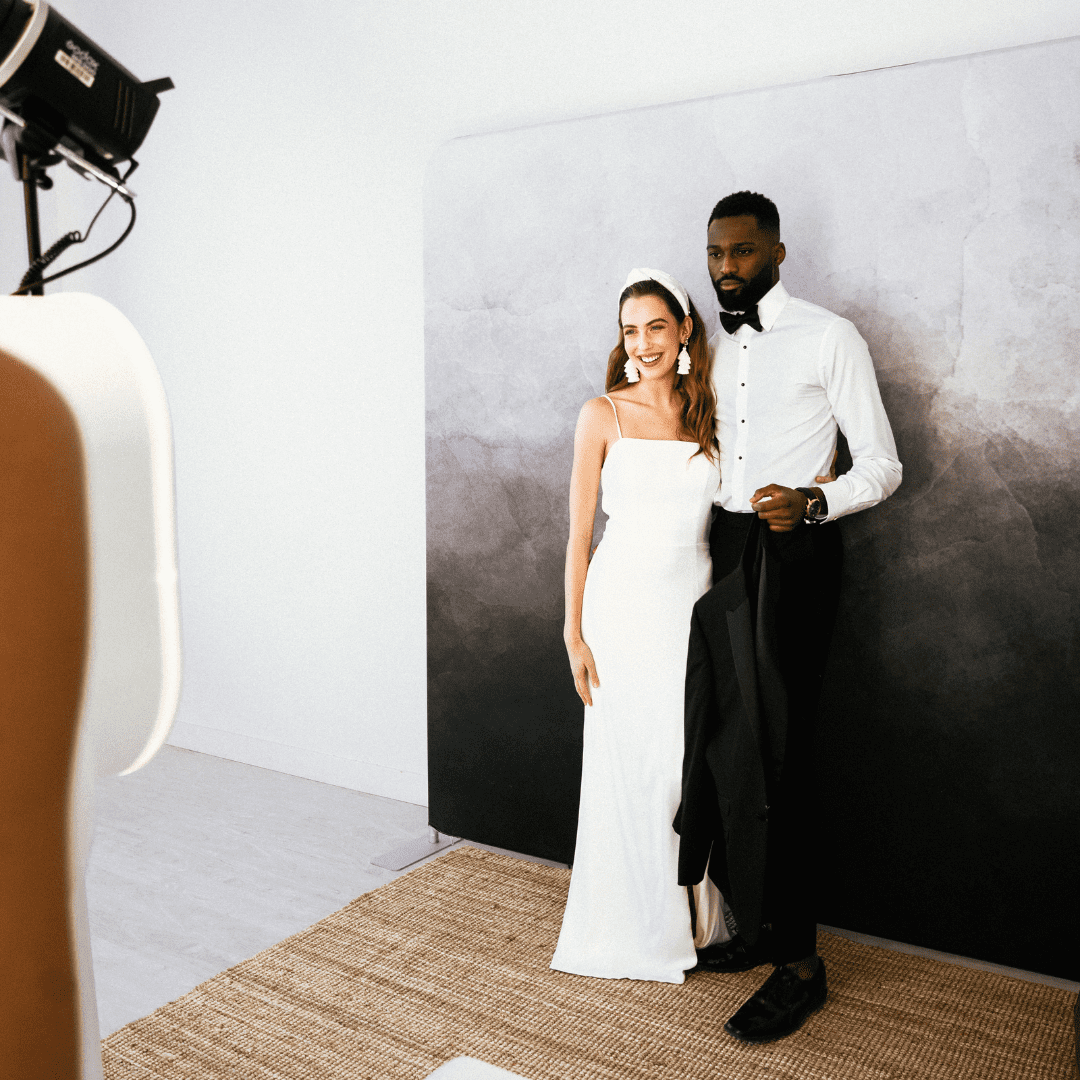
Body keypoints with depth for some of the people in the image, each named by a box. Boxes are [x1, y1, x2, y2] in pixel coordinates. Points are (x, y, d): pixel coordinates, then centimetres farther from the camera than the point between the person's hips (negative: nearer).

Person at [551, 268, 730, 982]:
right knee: (628, 769, 4)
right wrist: (574, 633, -5)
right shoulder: (603, 415, -1)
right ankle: (626, 933, 22)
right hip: (624, 607, -3)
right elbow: (580, 532, -2)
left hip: (695, 604, 3)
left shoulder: (707, 415, 8)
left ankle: (695, 922, 27)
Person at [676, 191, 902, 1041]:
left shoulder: (830, 339, -4)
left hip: (792, 557, -6)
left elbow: (882, 466, -6)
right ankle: (755, 923, 22)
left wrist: (811, 502, -23)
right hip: (722, 551, 6)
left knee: (770, 757, -7)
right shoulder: (713, 348, 16)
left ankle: (800, 962, 6)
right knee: (719, 744, 6)